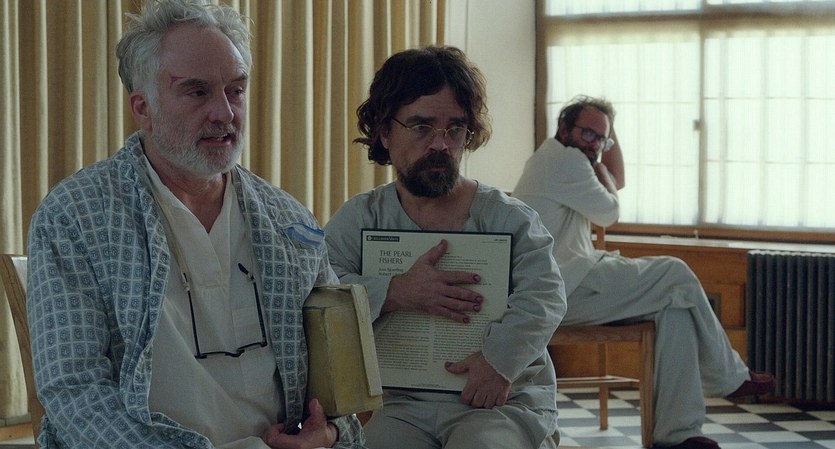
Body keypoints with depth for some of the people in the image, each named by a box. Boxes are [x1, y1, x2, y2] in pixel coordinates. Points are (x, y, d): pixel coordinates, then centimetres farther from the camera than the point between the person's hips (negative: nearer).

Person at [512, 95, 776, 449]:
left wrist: (609, 133, 23)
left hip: (567, 286, 11)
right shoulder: (562, 158, -11)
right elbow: (608, 213, -5)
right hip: (558, 291, -11)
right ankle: (728, 377, 9)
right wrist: (598, 169, 11)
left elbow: (616, 182, 34)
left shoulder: (561, 160, 22)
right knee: (676, 275, -8)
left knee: (675, 302, -1)